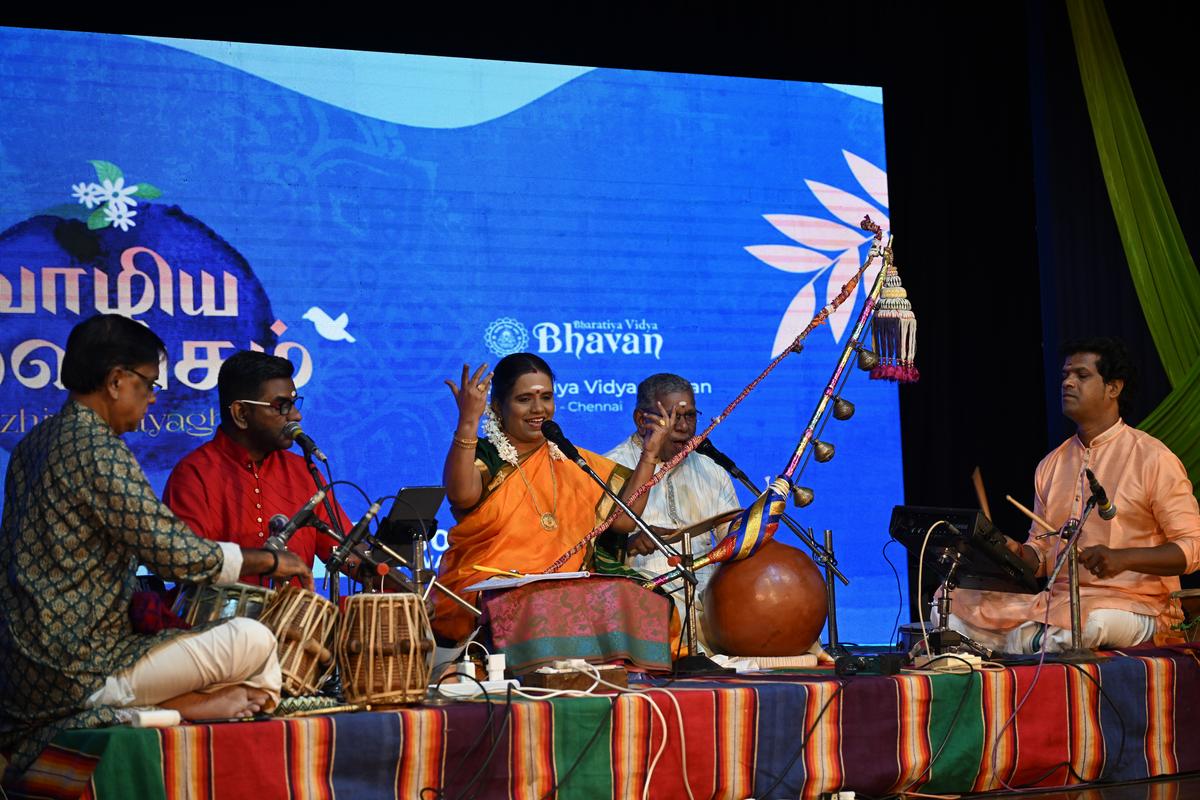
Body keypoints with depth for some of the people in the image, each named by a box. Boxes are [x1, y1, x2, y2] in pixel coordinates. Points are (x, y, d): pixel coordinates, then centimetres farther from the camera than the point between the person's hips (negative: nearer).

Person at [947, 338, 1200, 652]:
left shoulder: (1152, 458, -3)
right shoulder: (1051, 465, 16)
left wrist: (1123, 558, -22)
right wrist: (1019, 555, -3)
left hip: (1128, 605, -6)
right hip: (1055, 599, 6)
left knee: (1094, 624, -41)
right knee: (951, 600, -10)